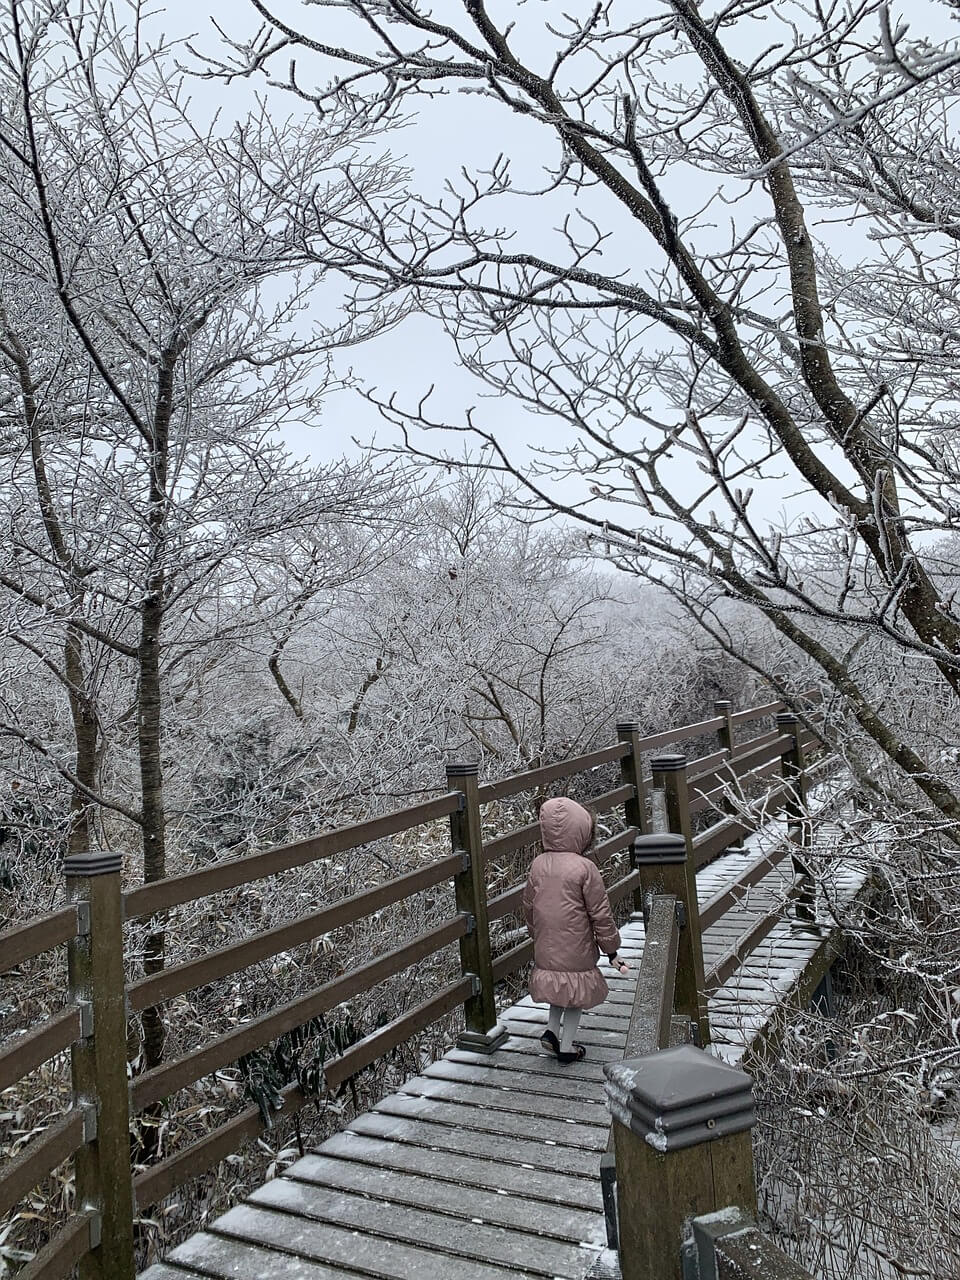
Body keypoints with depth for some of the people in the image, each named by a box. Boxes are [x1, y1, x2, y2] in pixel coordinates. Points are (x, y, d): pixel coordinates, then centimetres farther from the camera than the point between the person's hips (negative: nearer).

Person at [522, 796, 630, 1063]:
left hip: (545, 949, 5)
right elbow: (600, 914, -12)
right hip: (576, 951, -5)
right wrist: (611, 950, -1)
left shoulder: (538, 864, -2)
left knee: (558, 989, 26)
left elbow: (529, 906, 9)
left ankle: (551, 1030, 19)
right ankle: (567, 1046, 21)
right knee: (575, 995, 13)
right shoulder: (585, 868, -19)